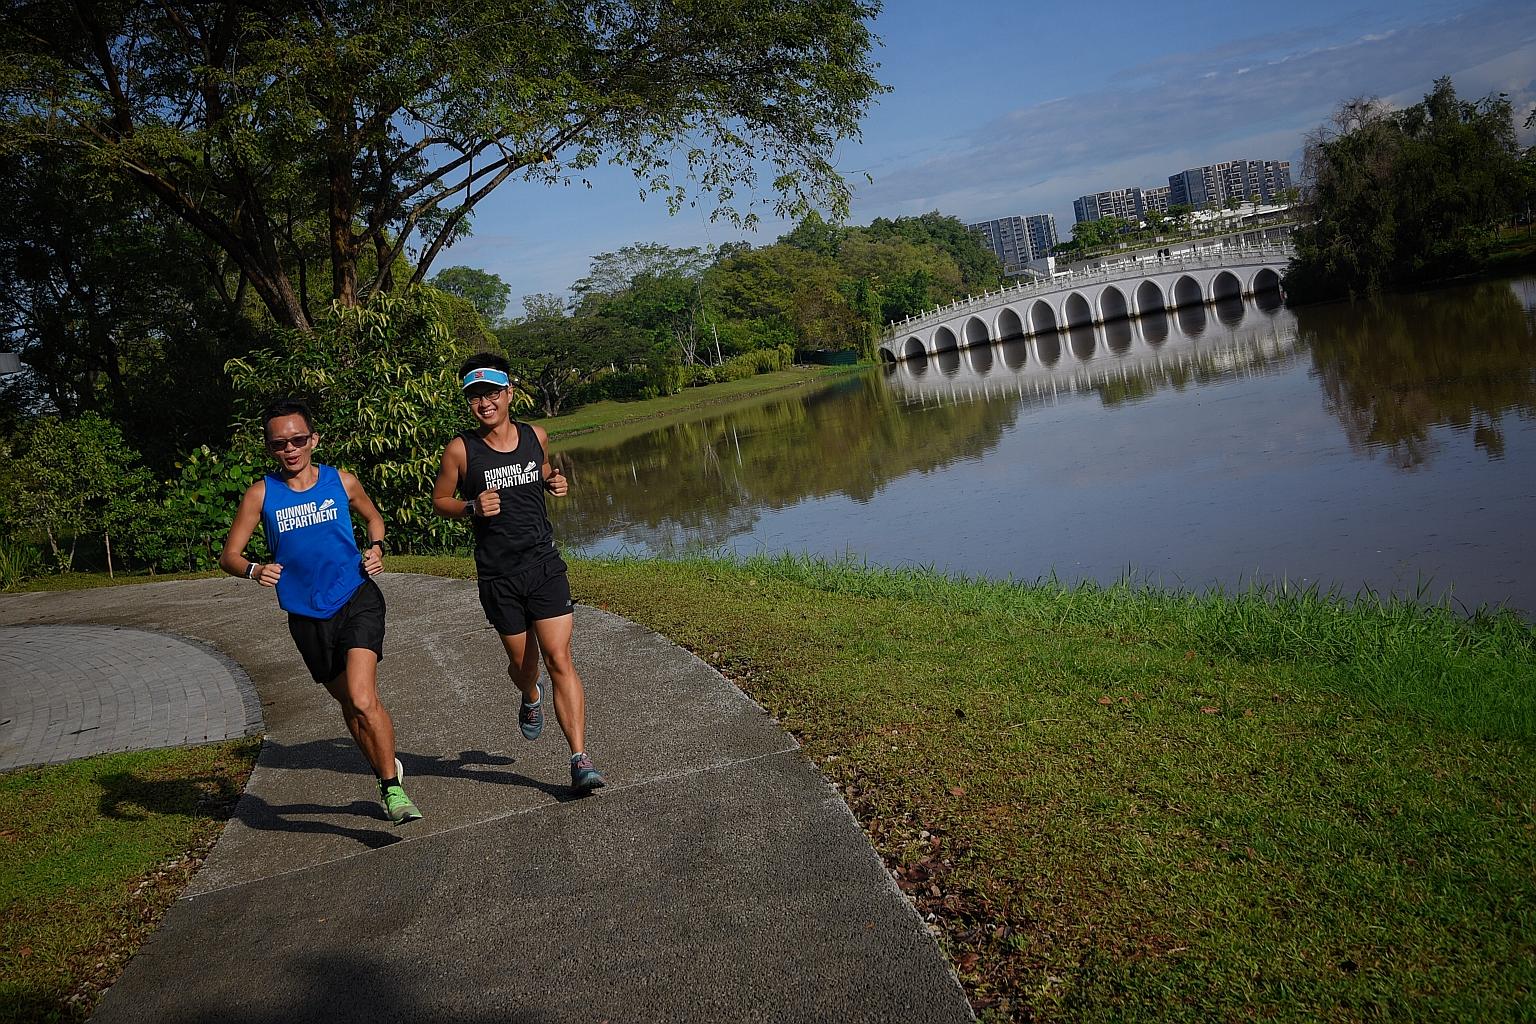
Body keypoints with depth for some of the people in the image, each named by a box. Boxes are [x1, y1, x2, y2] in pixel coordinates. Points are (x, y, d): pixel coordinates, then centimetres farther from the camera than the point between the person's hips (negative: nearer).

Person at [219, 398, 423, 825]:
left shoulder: (341, 481, 1)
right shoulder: (261, 494, -2)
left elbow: (373, 516, 21)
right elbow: (228, 555, -1)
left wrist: (376, 548, 1)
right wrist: (253, 570, -23)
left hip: (358, 601, -2)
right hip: (307, 616, 2)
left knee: (362, 699, -20)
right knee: (349, 703, 14)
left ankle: (393, 790, -6)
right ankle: (386, 769, 38)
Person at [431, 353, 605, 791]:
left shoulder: (536, 436, 3)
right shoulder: (460, 450, -6)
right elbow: (439, 501, 5)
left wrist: (555, 483, 1)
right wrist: (472, 506, -15)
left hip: (545, 565, 1)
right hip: (498, 577, -1)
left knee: (560, 660, -9)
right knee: (522, 662, 13)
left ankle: (579, 760, -8)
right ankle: (531, 699, 51)